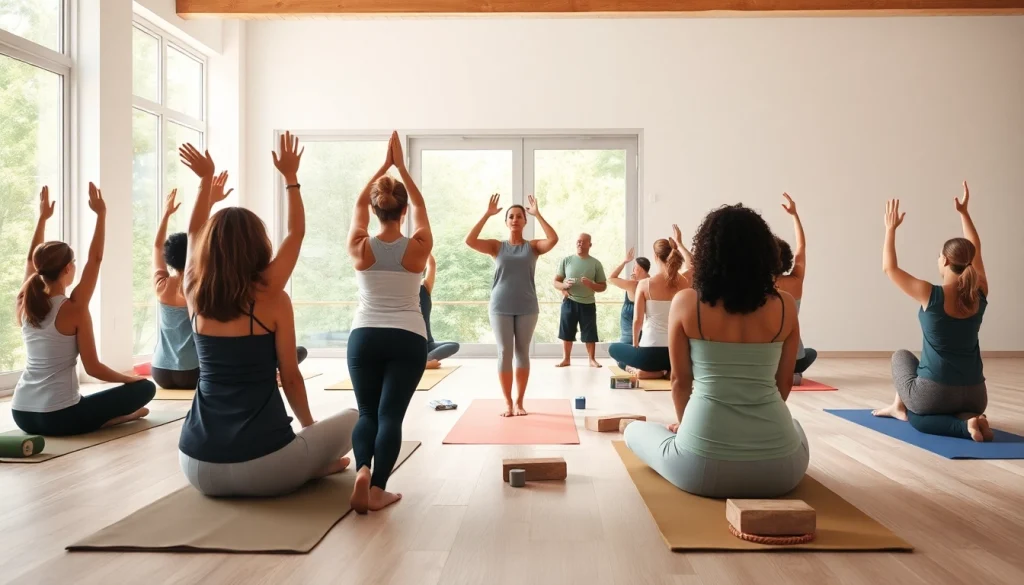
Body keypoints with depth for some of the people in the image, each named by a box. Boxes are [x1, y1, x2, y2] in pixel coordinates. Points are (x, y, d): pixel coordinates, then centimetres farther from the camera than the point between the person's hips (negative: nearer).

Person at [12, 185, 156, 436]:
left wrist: (42, 217, 23)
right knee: (144, 387, 0)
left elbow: (32, 259, 18)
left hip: (22, 414, 7)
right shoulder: (73, 309, -14)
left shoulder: (24, 305, 5)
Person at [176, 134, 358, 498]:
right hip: (262, 470, -4)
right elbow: (296, 234, 6)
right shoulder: (270, 298, -10)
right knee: (353, 420, 17)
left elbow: (195, 233, 21)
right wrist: (290, 176, 15)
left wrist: (206, 179, 30)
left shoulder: (196, 296, 4)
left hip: (199, 469, 4)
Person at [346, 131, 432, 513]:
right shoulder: (418, 248, -6)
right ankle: (378, 488, -16)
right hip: (408, 339, -1)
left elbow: (360, 203, 12)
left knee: (367, 413, 11)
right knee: (390, 415, -2)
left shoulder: (360, 247, -4)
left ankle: (362, 470, -15)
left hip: (364, 338, 1)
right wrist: (402, 167, 13)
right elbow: (420, 205, 10)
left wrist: (384, 166, 16)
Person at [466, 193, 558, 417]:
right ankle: (508, 403, 12)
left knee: (522, 353, 6)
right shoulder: (497, 246, 4)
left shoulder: (533, 246, 4)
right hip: (500, 307, 0)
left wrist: (537, 214, -13)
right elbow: (470, 241, -10)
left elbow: (553, 239, -15)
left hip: (527, 308, 0)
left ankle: (519, 402, 16)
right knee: (504, 353, 2)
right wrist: (487, 214, -11)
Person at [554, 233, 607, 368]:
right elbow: (556, 282, 5)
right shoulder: (566, 260, 3)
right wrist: (564, 285, -18)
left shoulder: (596, 263, 2)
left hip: (588, 303, 0)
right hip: (569, 302, 0)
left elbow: (603, 286, 3)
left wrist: (591, 284, -18)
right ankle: (566, 359, 16)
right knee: (567, 332, 5)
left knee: (589, 333, 4)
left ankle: (592, 359, 17)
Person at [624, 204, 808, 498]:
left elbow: (680, 381, 3)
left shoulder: (685, 303, -6)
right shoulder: (785, 305, -1)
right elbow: (784, 383, 9)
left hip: (703, 467, -3)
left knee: (634, 431, 26)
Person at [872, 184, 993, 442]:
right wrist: (963, 212, 21)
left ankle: (900, 408, 32)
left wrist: (891, 228, 5)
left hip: (934, 394, -3)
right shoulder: (980, 294, -2)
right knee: (917, 416, 27)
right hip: (974, 396, 4)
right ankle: (967, 420, 0)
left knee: (902, 356, 28)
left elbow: (889, 267, -3)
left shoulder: (931, 295, -16)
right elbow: (975, 249, 15)